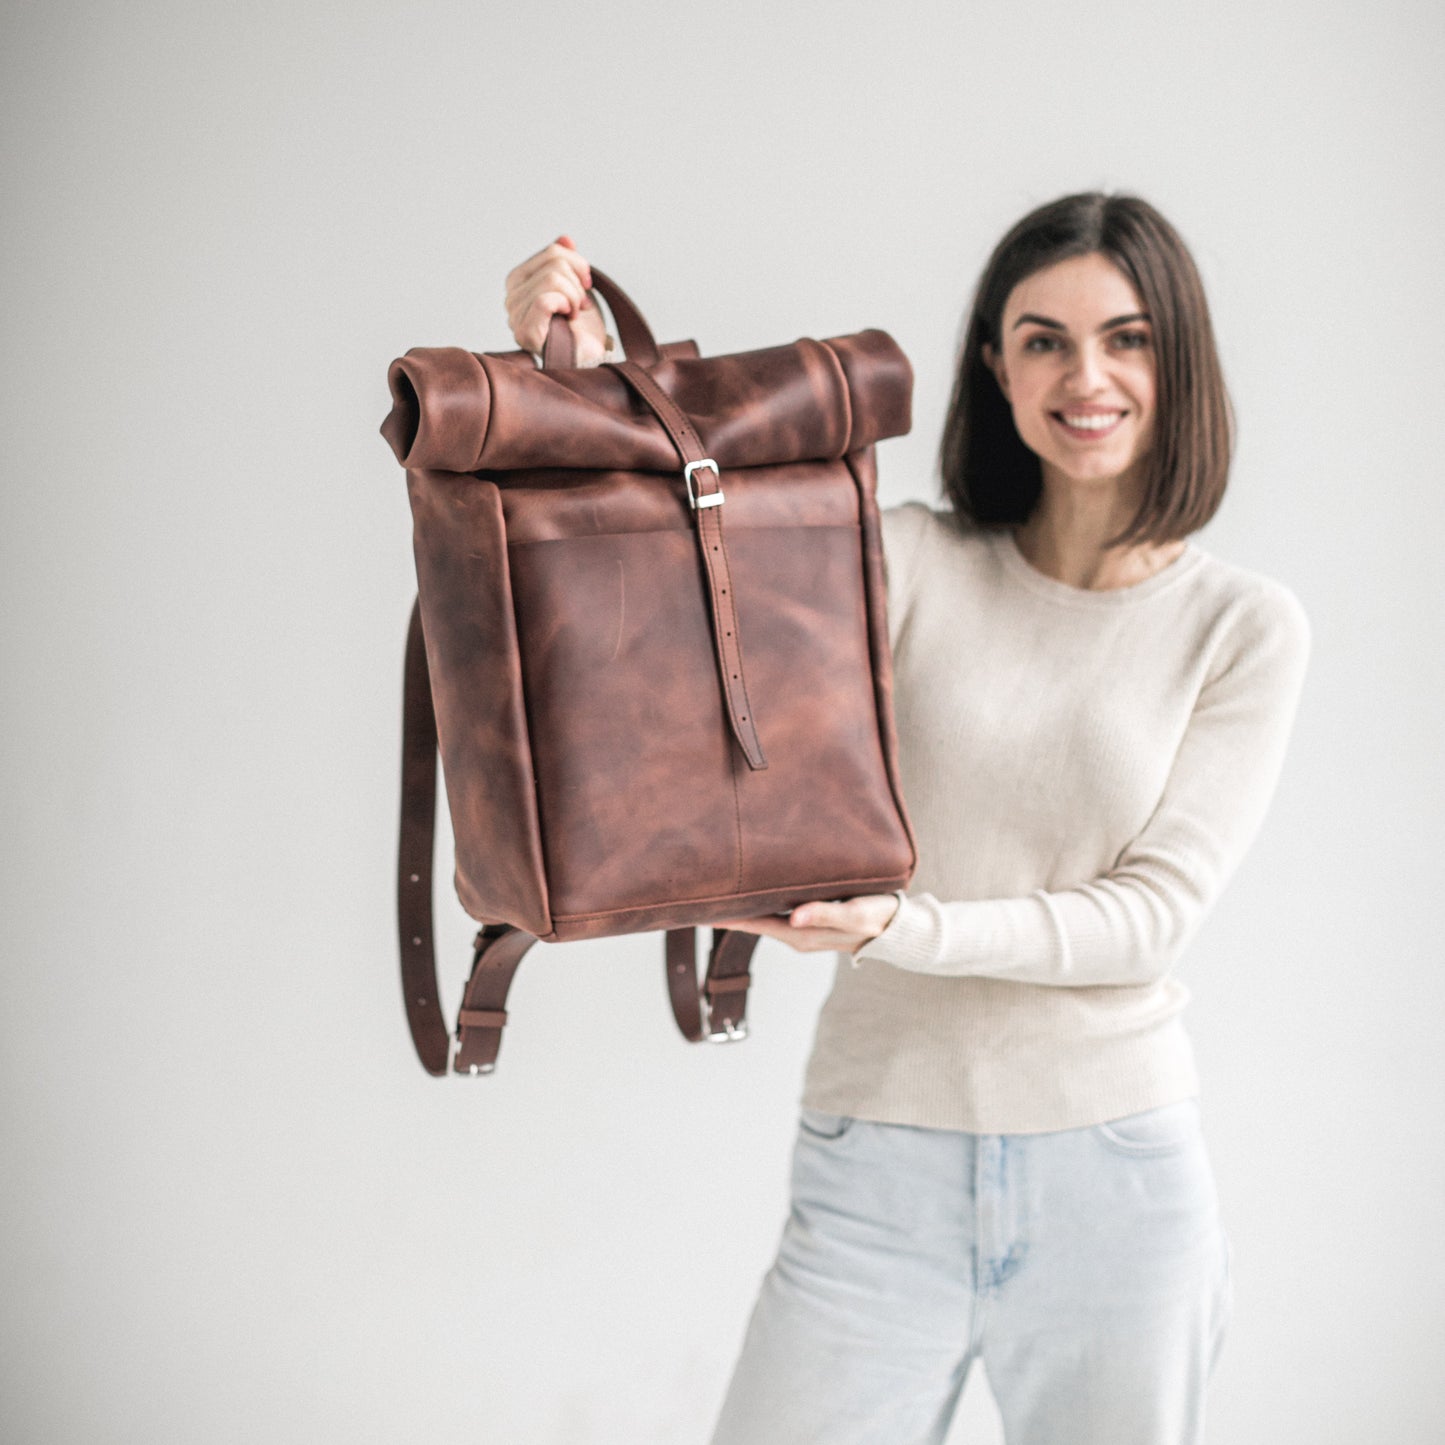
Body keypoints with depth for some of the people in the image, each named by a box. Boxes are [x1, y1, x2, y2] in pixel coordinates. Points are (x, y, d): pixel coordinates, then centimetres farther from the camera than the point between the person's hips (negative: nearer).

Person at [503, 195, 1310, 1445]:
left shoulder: (1245, 627, 0)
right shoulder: (912, 567, 0)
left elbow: (1157, 909, -6)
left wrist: (907, 928, -19)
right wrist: (586, 380, -25)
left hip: (1115, 1170, 1)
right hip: (877, 1166, 0)